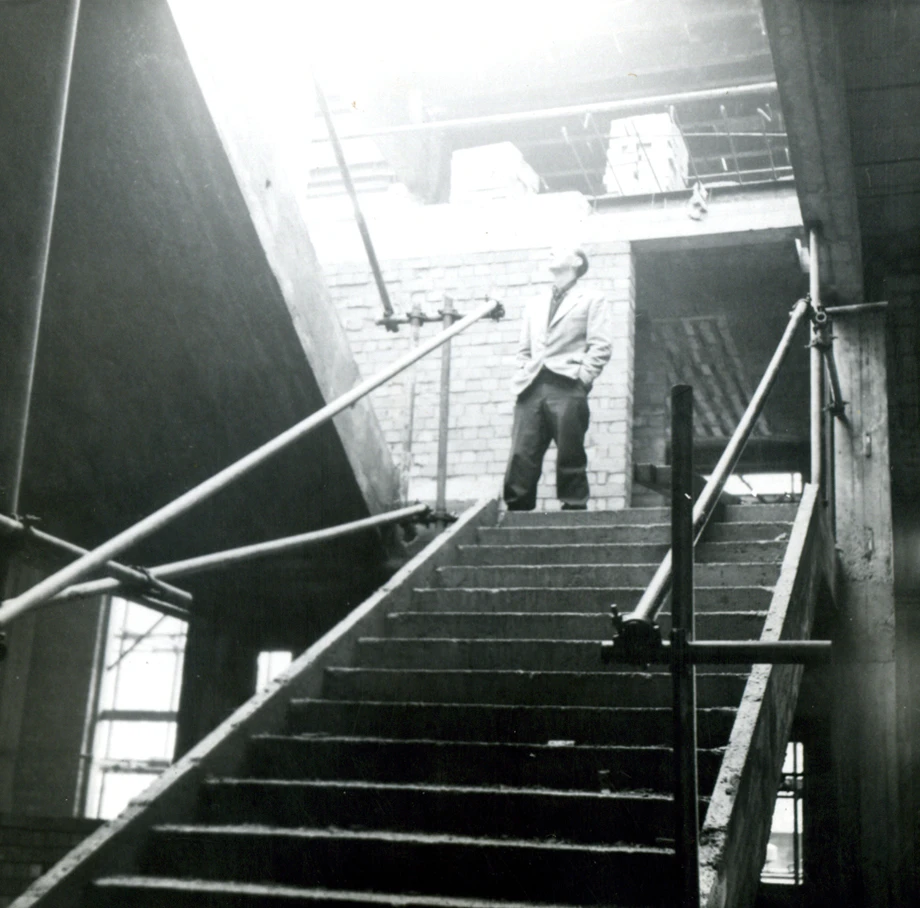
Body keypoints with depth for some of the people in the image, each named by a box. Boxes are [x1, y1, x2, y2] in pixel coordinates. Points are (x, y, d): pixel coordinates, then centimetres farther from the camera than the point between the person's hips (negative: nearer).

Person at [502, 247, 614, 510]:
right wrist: (522, 376, 9)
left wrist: (580, 379, -8)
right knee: (520, 457, -5)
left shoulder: (591, 301, 10)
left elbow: (601, 347, 1)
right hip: (532, 389, 4)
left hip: (567, 389, -4)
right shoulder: (535, 306, 26)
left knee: (570, 459, -4)